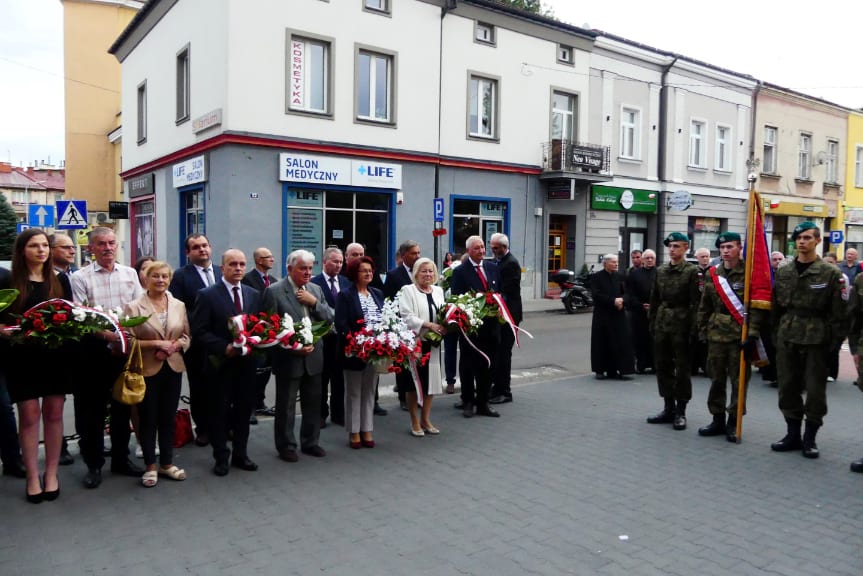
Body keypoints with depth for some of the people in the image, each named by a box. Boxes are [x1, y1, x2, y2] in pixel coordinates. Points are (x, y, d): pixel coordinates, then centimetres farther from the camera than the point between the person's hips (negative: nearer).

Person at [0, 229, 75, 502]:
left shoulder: (60, 280, 8)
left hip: (56, 355, 2)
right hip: (23, 356, -2)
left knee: (53, 413, 6)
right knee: (29, 415, 1)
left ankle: (51, 473, 17)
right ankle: (33, 477, 12)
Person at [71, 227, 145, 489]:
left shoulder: (130, 274, 8)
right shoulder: (80, 278, -3)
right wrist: (106, 334, -24)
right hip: (94, 349, -3)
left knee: (123, 405, 12)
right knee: (92, 408, 5)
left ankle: (121, 458, 26)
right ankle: (93, 464, 19)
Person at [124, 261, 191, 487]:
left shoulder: (179, 305, 5)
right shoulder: (134, 307, -7)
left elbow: (187, 335, 7)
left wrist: (175, 345, -12)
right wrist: (156, 344, -19)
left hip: (173, 367, 4)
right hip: (147, 369, -3)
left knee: (168, 417, 12)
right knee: (148, 419, 7)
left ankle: (166, 464, 25)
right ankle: (150, 466, 20)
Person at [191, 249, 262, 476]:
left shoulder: (254, 295, 8)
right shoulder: (207, 295, -6)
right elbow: (199, 331, -10)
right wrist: (224, 347, -19)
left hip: (247, 362, 4)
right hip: (221, 363, -4)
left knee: (244, 410, 12)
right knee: (220, 412, 7)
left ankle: (240, 455, 26)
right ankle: (221, 458, 20)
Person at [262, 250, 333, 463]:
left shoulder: (316, 289, 9)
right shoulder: (274, 291, -8)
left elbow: (329, 318, 6)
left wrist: (314, 302, -10)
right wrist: (294, 347, -17)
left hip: (314, 357, 5)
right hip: (289, 358, -5)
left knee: (313, 404, 15)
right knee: (286, 406, 7)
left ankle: (310, 442, 30)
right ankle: (286, 446, 23)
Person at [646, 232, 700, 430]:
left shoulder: (692, 271, -5)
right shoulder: (661, 270, 11)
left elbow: (695, 302, -9)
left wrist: (693, 329, -13)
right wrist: (652, 322, 9)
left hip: (681, 325, -5)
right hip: (662, 325, 5)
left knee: (682, 369, 3)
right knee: (663, 367, 10)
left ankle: (680, 412, 12)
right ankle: (669, 408, 22)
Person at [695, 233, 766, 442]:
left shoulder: (749, 273, -5)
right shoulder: (712, 274, 9)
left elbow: (757, 306, -9)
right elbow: (704, 306, 13)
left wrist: (752, 334, -16)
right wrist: (702, 331, 9)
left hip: (740, 335, -4)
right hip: (716, 334, 4)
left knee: (739, 380, 2)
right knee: (716, 379, 9)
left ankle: (733, 422, 13)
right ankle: (718, 419, 21)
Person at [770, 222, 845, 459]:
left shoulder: (830, 273, -3)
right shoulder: (783, 272, 8)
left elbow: (838, 311, -5)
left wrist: (835, 341, -10)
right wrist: (774, 336, 6)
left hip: (816, 339, -4)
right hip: (787, 337, 4)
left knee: (815, 388, 3)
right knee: (788, 386, 9)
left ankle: (810, 438, 17)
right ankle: (793, 434, 23)